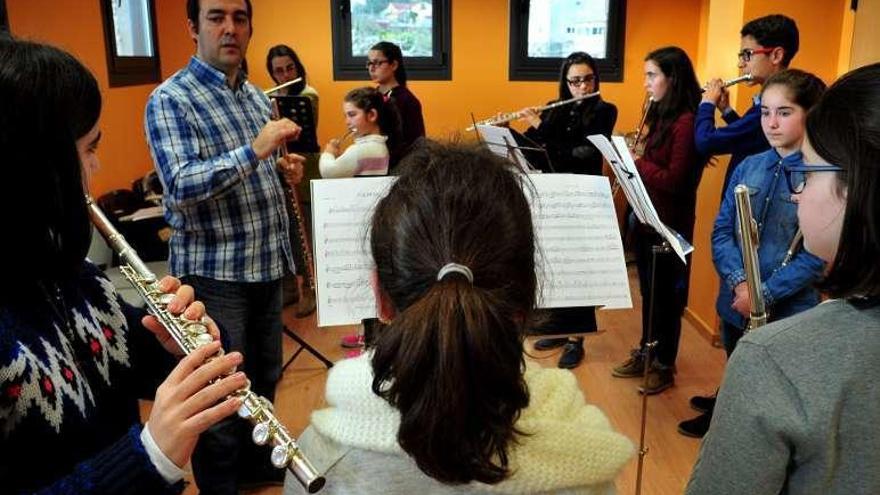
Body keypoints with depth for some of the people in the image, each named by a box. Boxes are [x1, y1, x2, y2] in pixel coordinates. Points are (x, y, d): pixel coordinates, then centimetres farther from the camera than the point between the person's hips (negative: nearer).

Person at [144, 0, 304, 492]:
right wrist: (253, 151, -35)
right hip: (214, 271, -7)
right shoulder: (170, 98, -13)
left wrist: (284, 167, -2)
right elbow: (181, 186, -25)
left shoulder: (257, 95, 10)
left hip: (267, 262, 7)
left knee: (265, 377, 21)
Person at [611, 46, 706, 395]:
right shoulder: (661, 116, 11)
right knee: (648, 291, 19)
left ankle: (665, 366, 20)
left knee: (666, 294, 5)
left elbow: (674, 181, -22)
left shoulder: (686, 122, -18)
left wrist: (634, 161, -16)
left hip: (670, 224, -9)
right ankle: (646, 353, 33)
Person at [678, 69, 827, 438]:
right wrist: (739, 282, -15)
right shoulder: (748, 166, 3)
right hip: (736, 303, 4)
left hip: (787, 311, -4)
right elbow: (721, 232, 0)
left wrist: (765, 293, -20)